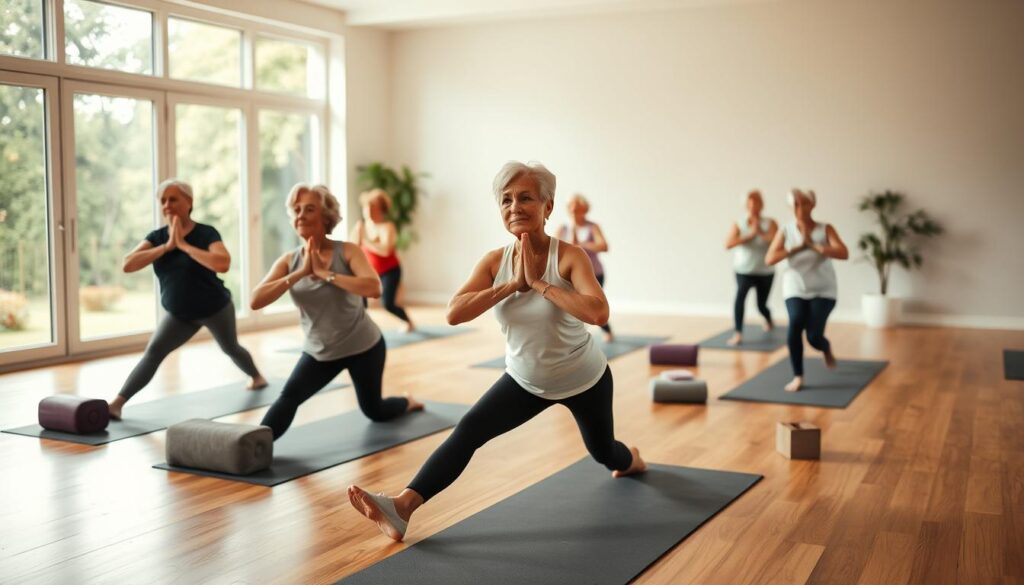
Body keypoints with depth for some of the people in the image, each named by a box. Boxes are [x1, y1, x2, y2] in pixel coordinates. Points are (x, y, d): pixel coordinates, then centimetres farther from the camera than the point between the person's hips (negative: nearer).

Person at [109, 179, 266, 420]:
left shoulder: (206, 233, -21)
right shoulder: (157, 237, -8)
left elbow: (223, 264, -40)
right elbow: (127, 265, -20)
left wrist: (183, 244, -33)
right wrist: (167, 246, -28)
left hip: (215, 308, -3)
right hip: (179, 314, 3)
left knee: (230, 348, 21)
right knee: (153, 352, -14)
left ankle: (257, 377, 51)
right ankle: (117, 403, -18)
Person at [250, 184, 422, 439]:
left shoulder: (347, 252, -18)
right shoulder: (288, 261, -9)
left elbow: (374, 288, -35)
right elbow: (256, 301, -21)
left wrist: (324, 273, -32)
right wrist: (300, 273, -28)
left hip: (363, 347, -2)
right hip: (319, 351, 2)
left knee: (374, 411, 20)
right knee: (288, 398, -25)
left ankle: (407, 403, 52)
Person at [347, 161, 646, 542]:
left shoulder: (570, 256, -27)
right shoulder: (494, 261, -16)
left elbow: (598, 313, -44)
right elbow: (454, 314, -28)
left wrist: (538, 282, -38)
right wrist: (513, 284, -34)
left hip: (584, 380, -2)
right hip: (526, 380, 2)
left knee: (602, 452, 24)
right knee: (469, 430, -19)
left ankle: (632, 460, 62)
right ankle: (402, 507, -27)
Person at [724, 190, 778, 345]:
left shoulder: (770, 223, -6)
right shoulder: (738, 225, -6)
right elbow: (728, 244, -20)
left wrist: (761, 232, -27)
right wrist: (750, 235, -23)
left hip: (765, 272, 1)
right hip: (744, 271, -1)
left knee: (761, 305, 12)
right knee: (740, 295, -28)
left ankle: (769, 321, 49)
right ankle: (738, 334, -27)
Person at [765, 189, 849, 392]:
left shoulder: (825, 229, -4)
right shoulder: (785, 231, -2)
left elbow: (844, 254, -18)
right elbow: (770, 259, -12)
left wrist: (814, 245, -28)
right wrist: (797, 247, -23)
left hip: (822, 291, -1)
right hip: (795, 289, 1)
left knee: (814, 336, -9)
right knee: (795, 326, -23)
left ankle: (827, 349, 32)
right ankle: (798, 376, -6)